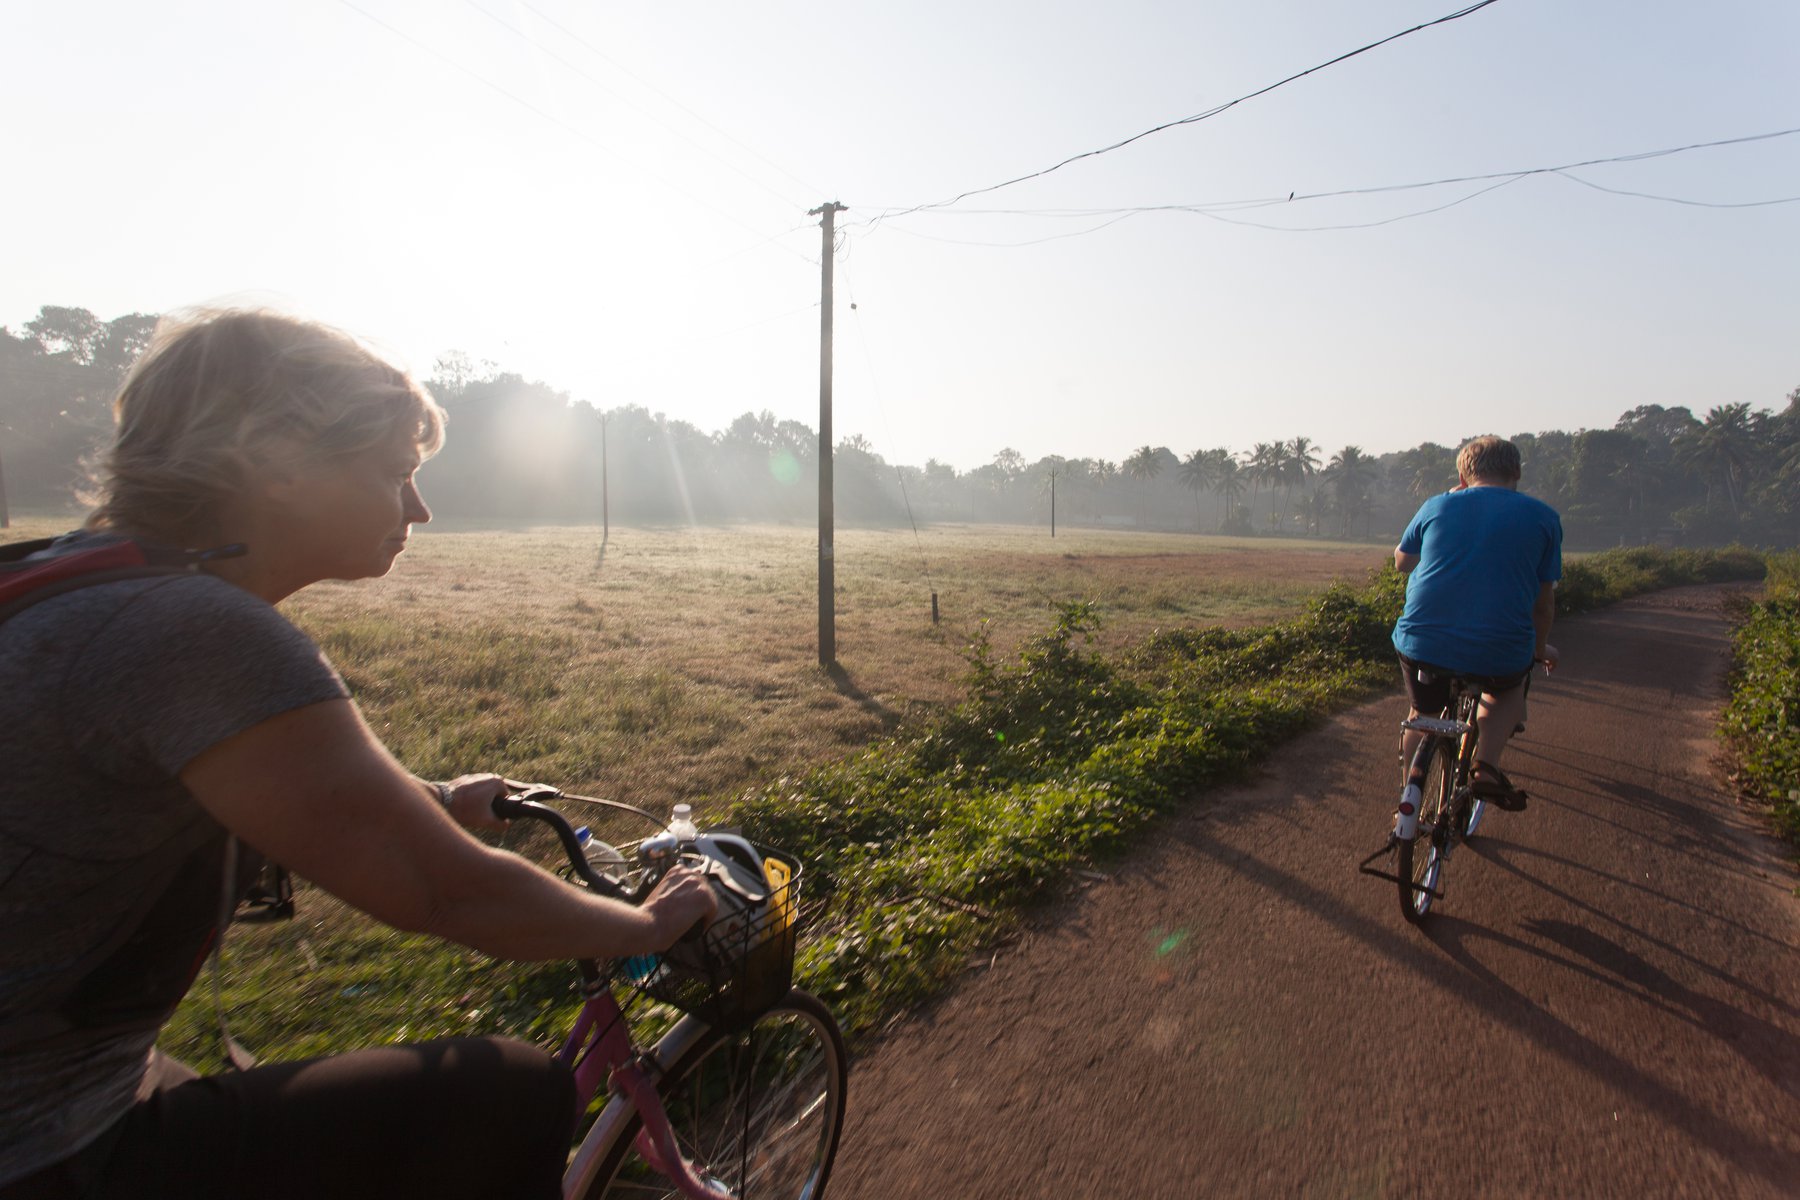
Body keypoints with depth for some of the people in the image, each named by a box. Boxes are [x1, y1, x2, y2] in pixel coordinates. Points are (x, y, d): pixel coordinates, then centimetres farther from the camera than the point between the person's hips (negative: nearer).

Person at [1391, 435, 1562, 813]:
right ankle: (1487, 765, 9)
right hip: (1498, 656, 0)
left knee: (1423, 715, 26)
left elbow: (1401, 562, 22)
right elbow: (1544, 600, 12)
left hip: (1422, 644, 1)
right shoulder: (1542, 516, 6)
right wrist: (1540, 648, 30)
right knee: (1509, 689, 33)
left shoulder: (1437, 505, 6)